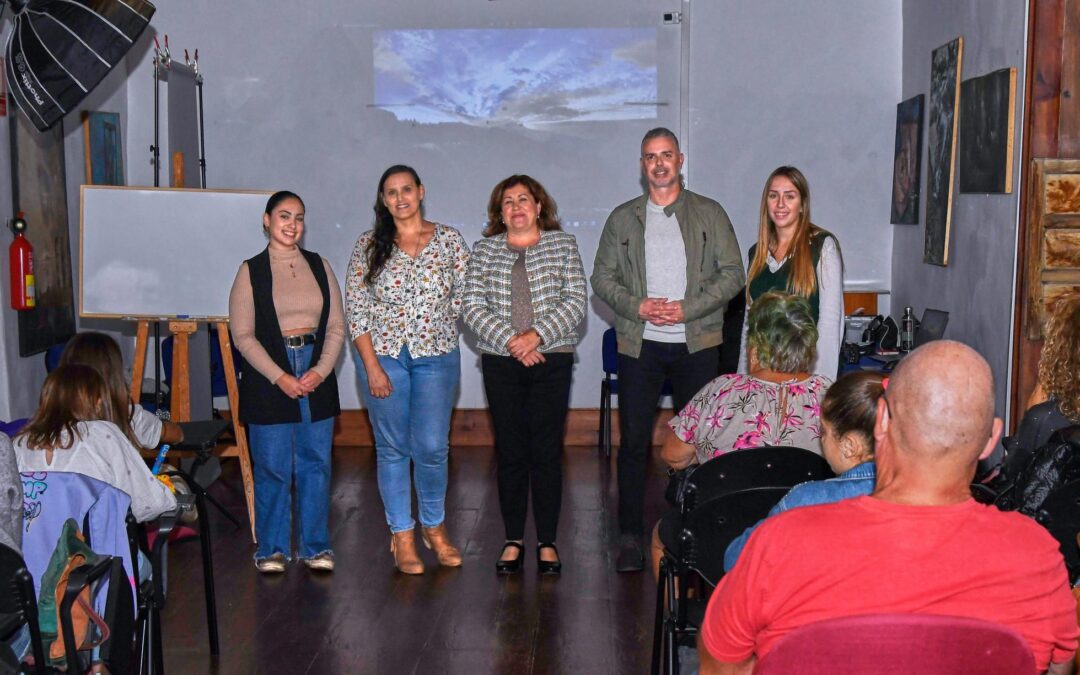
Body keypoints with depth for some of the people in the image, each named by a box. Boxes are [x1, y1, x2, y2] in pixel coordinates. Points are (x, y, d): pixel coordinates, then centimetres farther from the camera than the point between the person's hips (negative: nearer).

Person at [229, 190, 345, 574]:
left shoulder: (319, 266, 10)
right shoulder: (251, 271, 0)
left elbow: (336, 327, 8)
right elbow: (242, 336, -4)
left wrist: (320, 371, -7)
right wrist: (280, 377, -12)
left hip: (316, 376, 3)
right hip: (268, 379, -3)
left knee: (316, 464, 5)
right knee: (272, 468, 1)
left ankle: (315, 547, 17)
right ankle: (272, 549, 15)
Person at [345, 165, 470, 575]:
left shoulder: (450, 241, 2)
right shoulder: (368, 246, 1)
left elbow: (464, 297, 7)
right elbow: (355, 309, -2)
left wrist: (439, 333, 3)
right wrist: (372, 365, -8)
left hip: (436, 356, 0)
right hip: (382, 355, 0)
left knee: (432, 447, -2)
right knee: (393, 448, 6)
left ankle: (435, 526, 21)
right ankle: (402, 536, 18)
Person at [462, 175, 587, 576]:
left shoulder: (563, 244, 6)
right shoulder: (486, 249, 8)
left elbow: (575, 301, -3)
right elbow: (472, 306, 0)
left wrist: (537, 335, -15)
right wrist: (509, 340, -13)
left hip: (552, 361, -1)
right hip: (500, 363, 1)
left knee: (546, 452, 0)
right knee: (510, 453, 5)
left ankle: (547, 542, 9)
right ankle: (513, 541, 14)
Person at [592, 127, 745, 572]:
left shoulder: (710, 214, 6)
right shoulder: (623, 218, 11)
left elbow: (732, 274, 1)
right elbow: (602, 277, 8)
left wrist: (686, 309, -11)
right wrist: (637, 307, -9)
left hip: (697, 344, -1)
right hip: (638, 344, 1)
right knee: (633, 442, 0)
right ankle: (630, 536, 8)